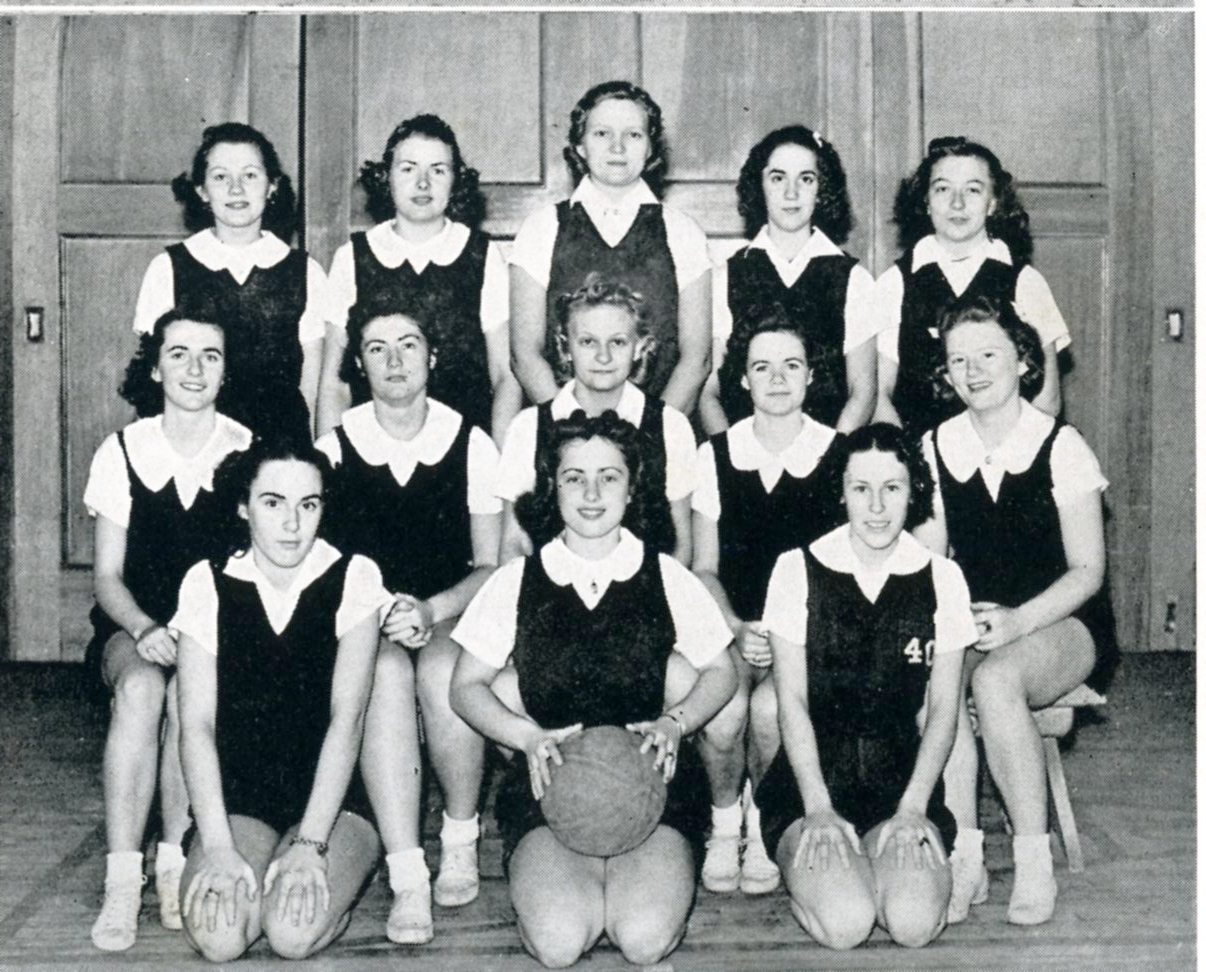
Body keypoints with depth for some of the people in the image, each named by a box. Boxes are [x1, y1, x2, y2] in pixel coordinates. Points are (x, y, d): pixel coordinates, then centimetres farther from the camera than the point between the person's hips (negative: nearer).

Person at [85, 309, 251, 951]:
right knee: (141, 687, -33)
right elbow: (106, 575, 1)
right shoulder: (123, 452, 1)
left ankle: (176, 867, -20)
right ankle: (121, 883, -30)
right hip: (137, 624, 1)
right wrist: (145, 630, -19)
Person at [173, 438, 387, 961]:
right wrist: (218, 845, -18)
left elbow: (346, 720, -11)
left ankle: (331, 884, 7)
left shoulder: (354, 578, -5)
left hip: (332, 798, -1)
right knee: (216, 935, -25)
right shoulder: (207, 583, 0)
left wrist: (309, 844, -20)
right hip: (238, 797, 2)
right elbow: (196, 724, -6)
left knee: (294, 931, -27)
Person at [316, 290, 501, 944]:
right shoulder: (334, 448, 2)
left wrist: (432, 610, -16)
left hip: (451, 615, 0)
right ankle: (407, 879, -35)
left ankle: (460, 840, -10)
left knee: (443, 670, -34)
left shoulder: (472, 445, 1)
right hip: (362, 618, 0)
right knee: (386, 671, -35)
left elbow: (492, 566, 2)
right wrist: (379, 612, -17)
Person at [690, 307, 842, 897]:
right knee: (722, 707, -29)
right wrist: (739, 629, -11)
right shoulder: (716, 456, 6)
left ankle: (763, 822, 1)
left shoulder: (839, 457, 0)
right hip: (731, 626, 1)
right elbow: (704, 570, 8)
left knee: (772, 706, -30)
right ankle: (723, 821, 2)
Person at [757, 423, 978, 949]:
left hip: (903, 781, 2)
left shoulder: (941, 579, 4)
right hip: (811, 782, -1)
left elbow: (942, 710, 4)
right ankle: (807, 866, 10)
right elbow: (792, 701, -3)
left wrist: (912, 809, -8)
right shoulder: (798, 569, -1)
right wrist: (818, 808, -12)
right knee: (844, 923, -24)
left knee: (915, 921, -23)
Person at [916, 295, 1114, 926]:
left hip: (1061, 624, -3)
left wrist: (1018, 620, -23)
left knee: (995, 677, -35)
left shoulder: (1061, 447, -6)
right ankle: (964, 856, -25)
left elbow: (1087, 570, -8)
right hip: (971, 622, 3)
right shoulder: (936, 448, 6)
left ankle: (1034, 861, -22)